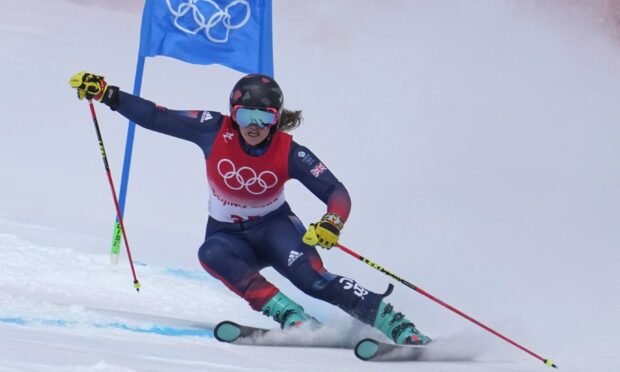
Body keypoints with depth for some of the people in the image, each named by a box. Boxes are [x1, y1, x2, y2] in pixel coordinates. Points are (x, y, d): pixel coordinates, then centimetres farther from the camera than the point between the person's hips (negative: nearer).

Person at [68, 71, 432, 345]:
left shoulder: (290, 153, -21)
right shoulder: (215, 130, -17)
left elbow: (337, 193, -22)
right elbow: (157, 117, -12)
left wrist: (332, 224, -44)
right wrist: (105, 93, -18)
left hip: (274, 226, -2)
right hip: (227, 233, 2)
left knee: (311, 278, -30)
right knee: (212, 254, -34)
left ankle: (402, 329, -28)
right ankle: (294, 319, -40)